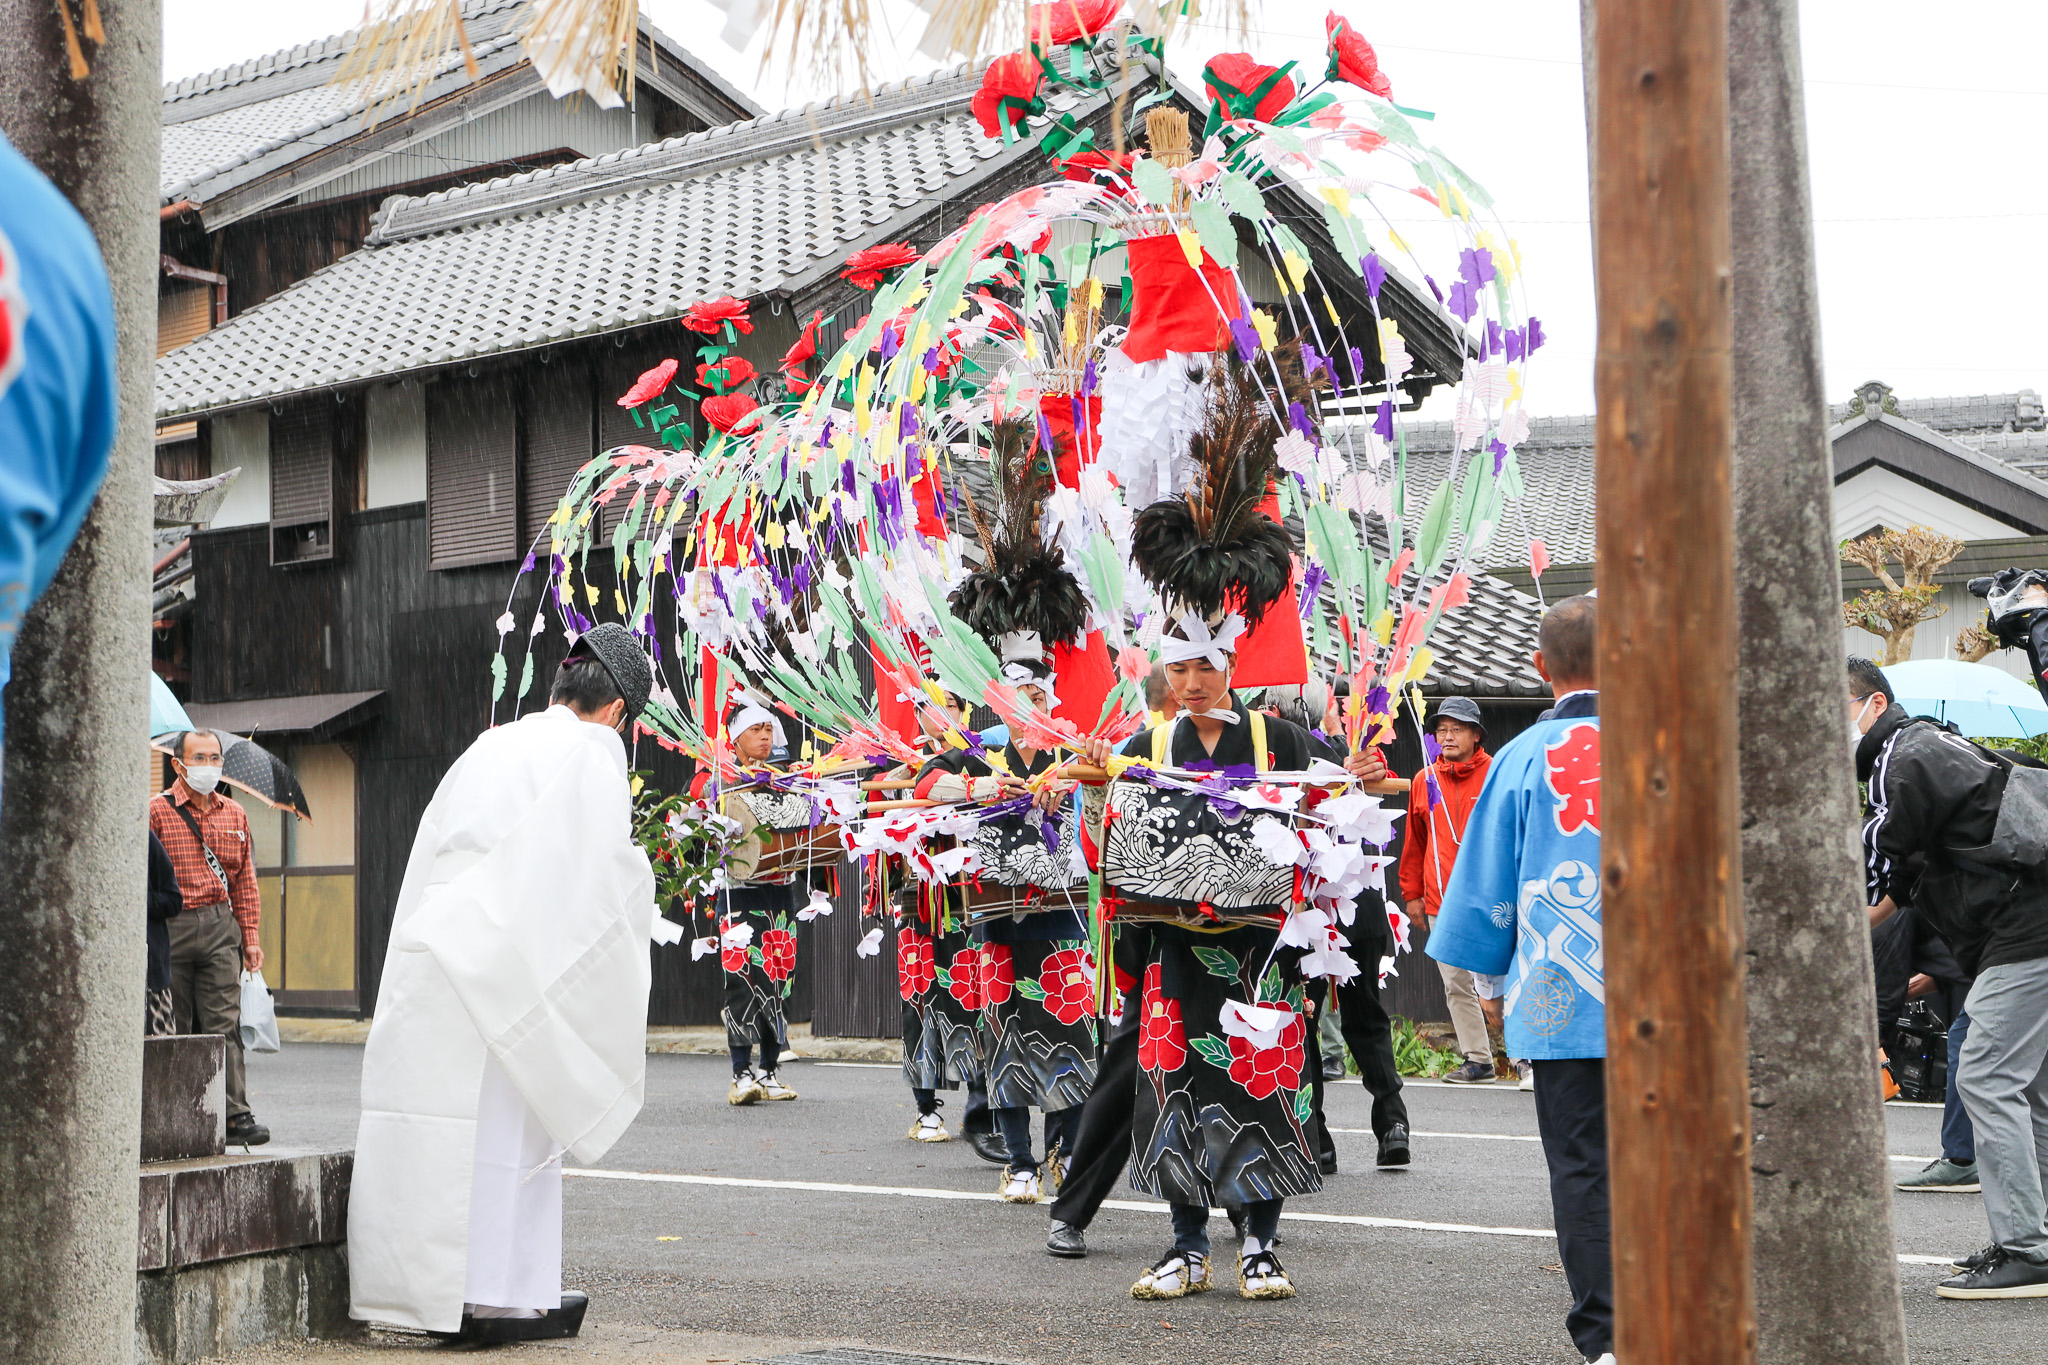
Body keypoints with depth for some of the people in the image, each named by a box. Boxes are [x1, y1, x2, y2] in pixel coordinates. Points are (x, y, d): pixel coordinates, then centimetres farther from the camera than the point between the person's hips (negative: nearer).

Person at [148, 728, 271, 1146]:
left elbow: (245, 881, 17)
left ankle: (235, 1114, -6)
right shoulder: (157, 810, 1)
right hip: (171, 928, -2)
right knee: (172, 1027, 3)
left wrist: (250, 936, 11)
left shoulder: (235, 815, 15)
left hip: (220, 927, 3)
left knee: (224, 1023, -4)